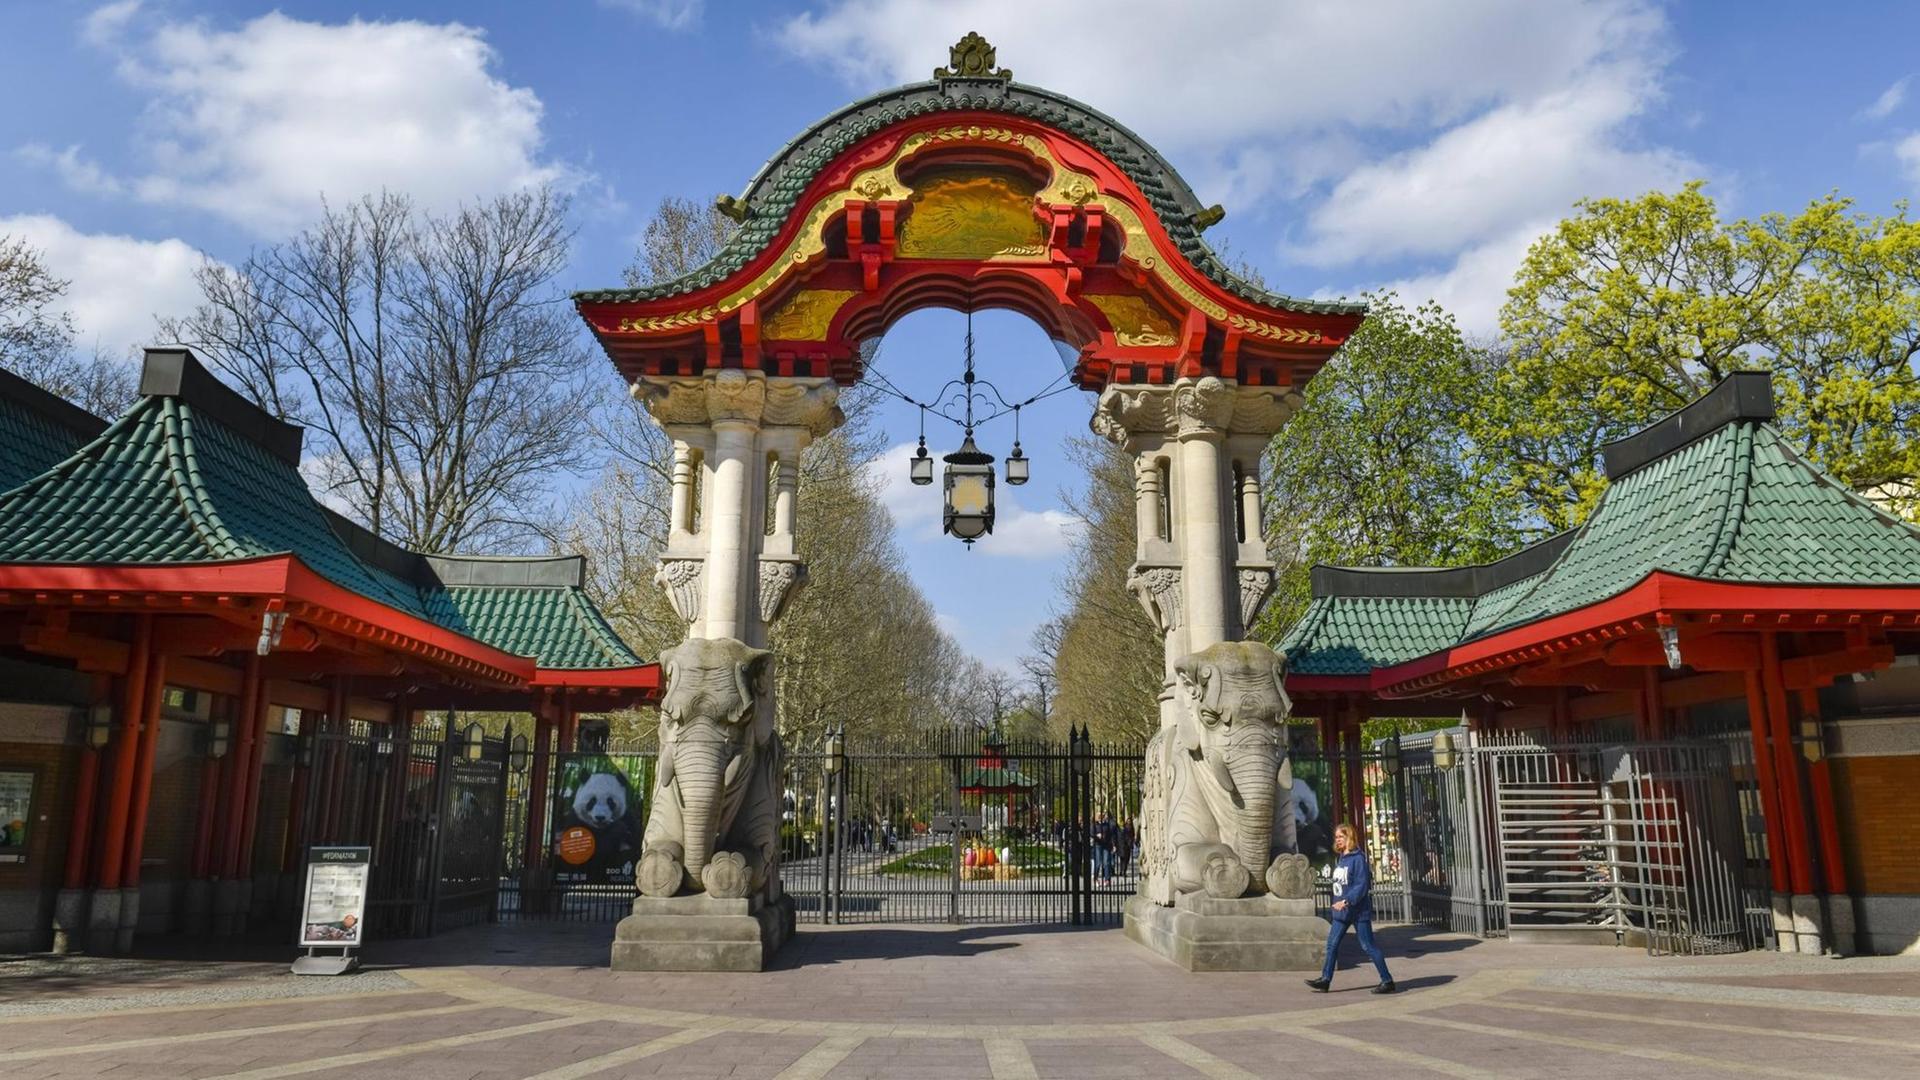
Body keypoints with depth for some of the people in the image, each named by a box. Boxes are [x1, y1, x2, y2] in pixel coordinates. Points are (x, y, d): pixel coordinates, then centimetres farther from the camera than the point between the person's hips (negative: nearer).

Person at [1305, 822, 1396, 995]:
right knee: (1332, 944, 7)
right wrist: (1338, 903, 14)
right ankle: (1325, 979, 11)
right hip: (1341, 911, 9)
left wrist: (1347, 901, -27)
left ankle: (1387, 981, 7)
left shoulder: (1358, 858, -15)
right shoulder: (1340, 858, 12)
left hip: (1358, 910, -9)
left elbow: (1361, 885, -21)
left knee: (1368, 946, -2)